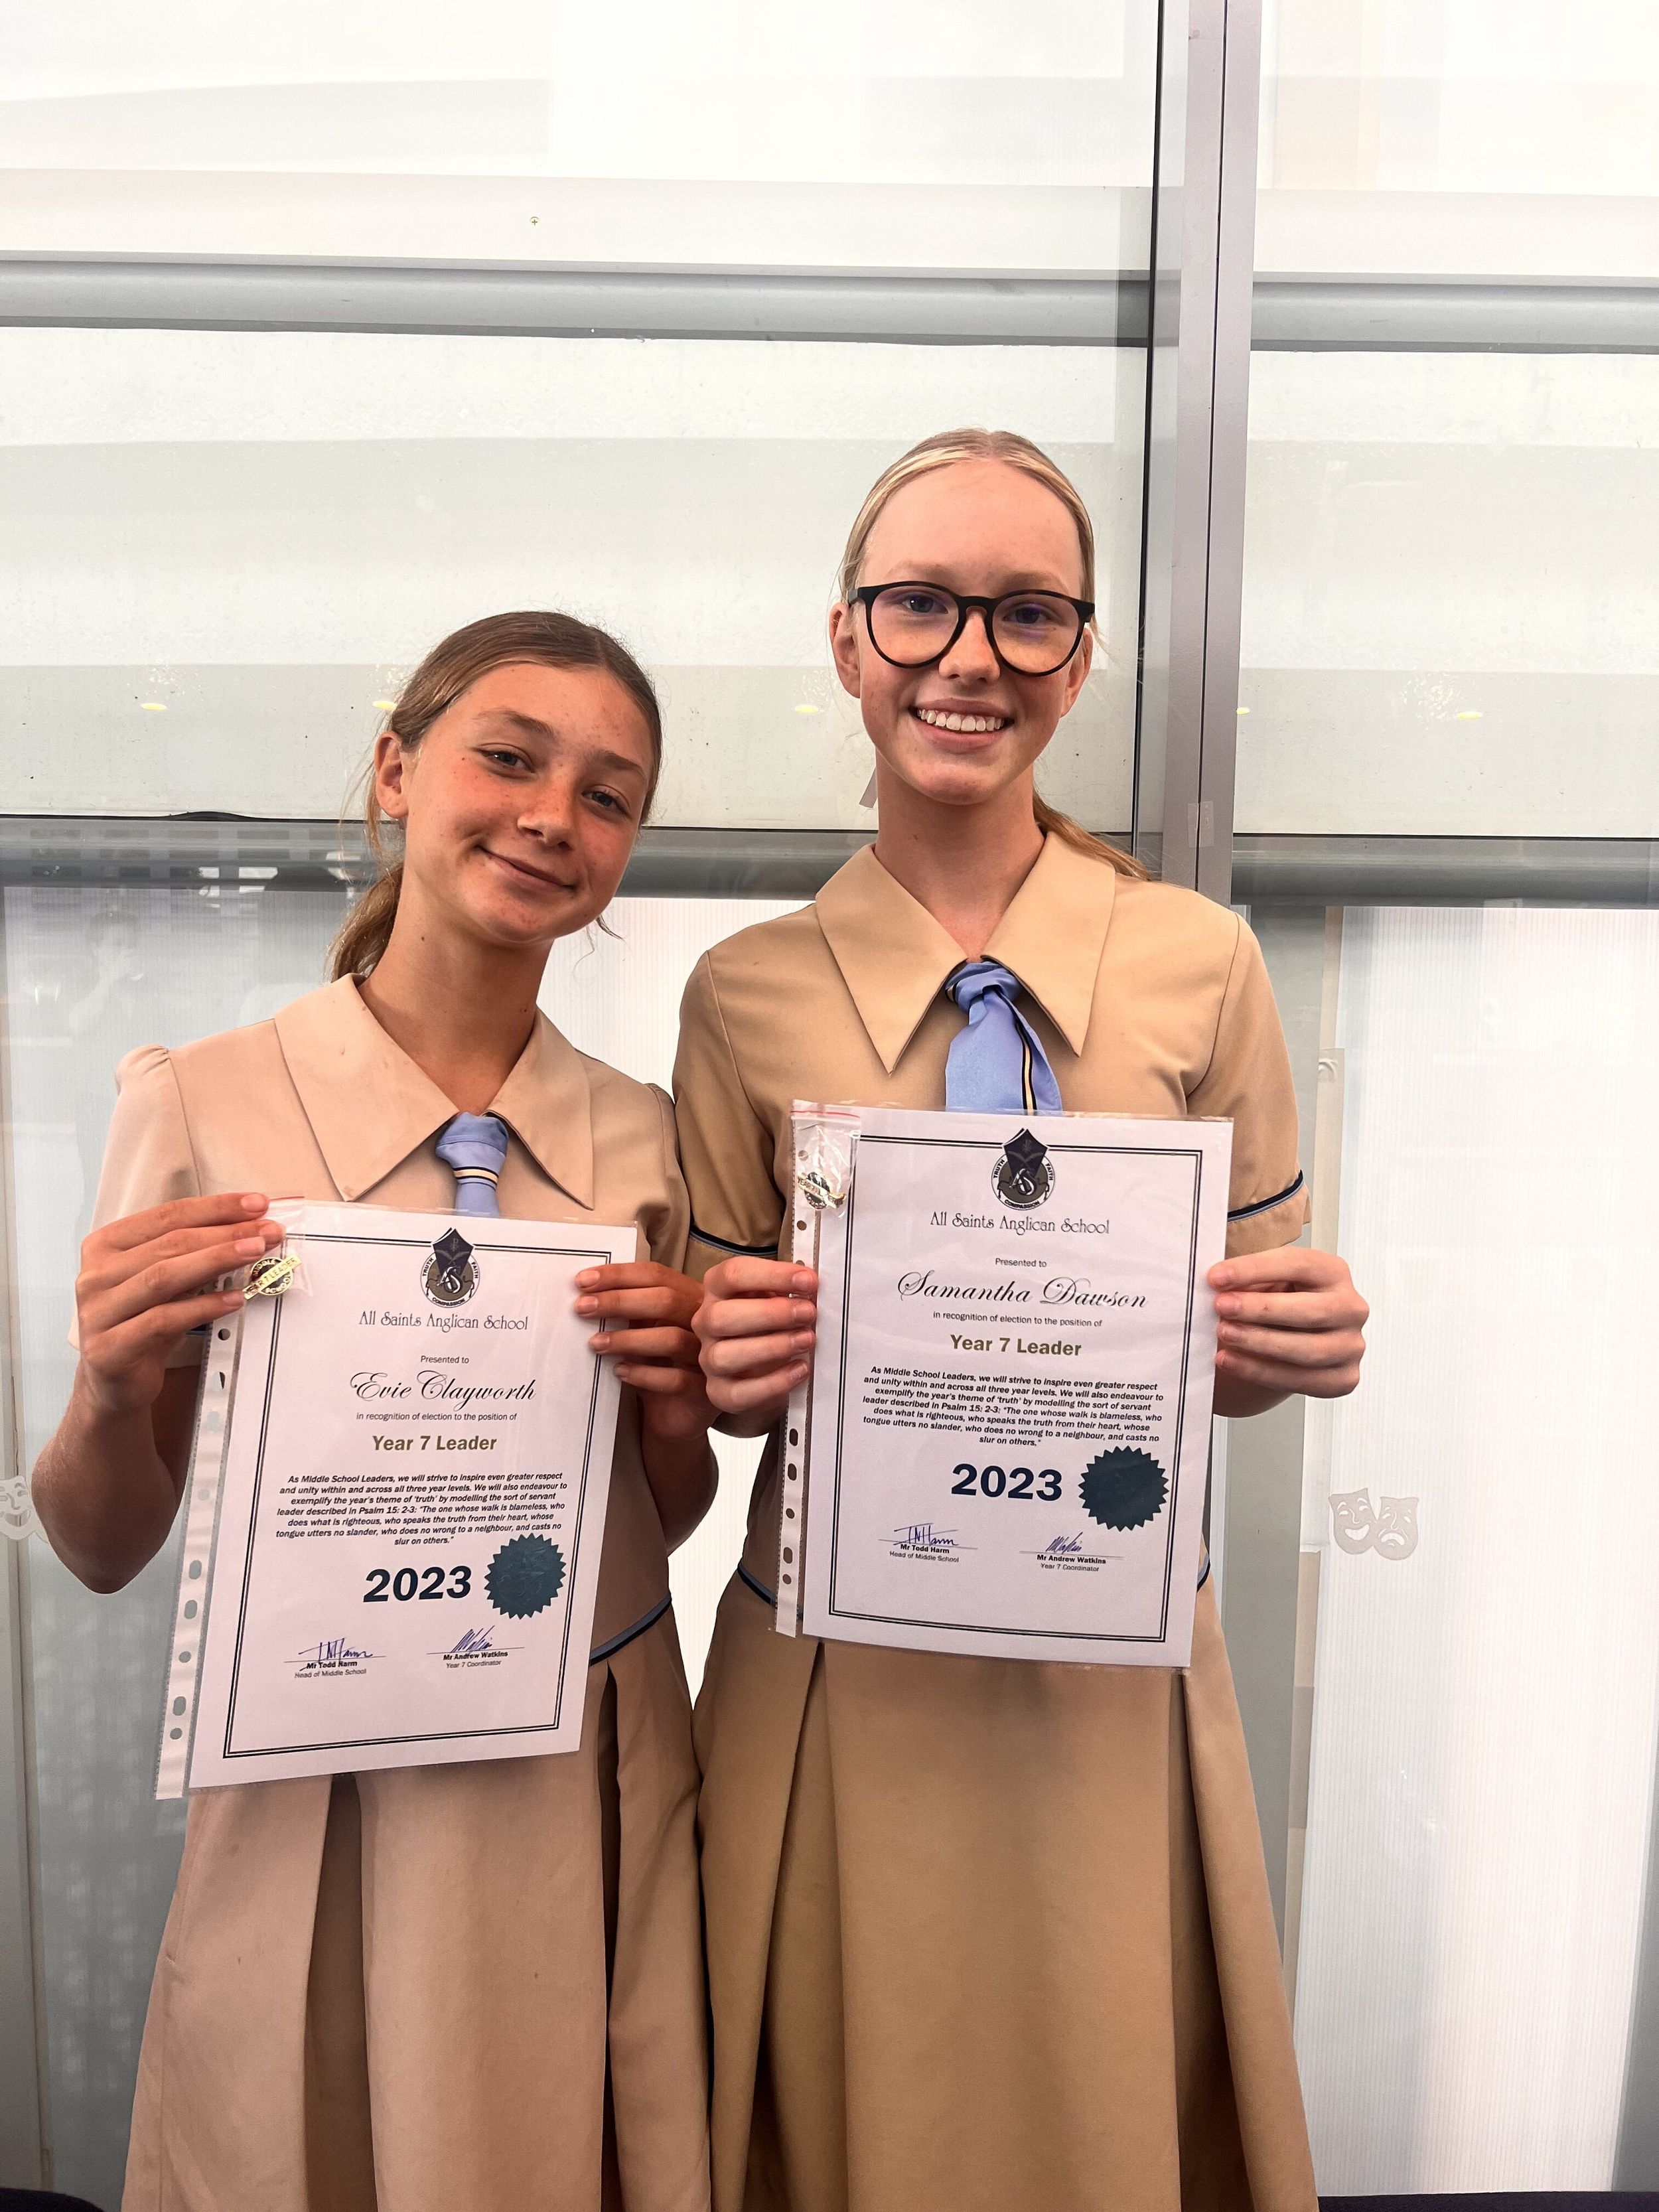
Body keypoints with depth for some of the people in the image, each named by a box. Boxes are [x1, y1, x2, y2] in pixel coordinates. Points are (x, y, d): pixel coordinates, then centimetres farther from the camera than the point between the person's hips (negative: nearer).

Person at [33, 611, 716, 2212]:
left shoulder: (639, 1137, -2)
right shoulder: (203, 1104, -11)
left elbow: (658, 1522, 7)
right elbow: (104, 1550, -4)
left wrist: (676, 1403, -13)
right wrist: (111, 1388, -23)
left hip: (597, 1795, 3)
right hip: (320, 1801, -2)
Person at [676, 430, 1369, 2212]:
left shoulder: (1199, 964, -5)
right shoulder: (748, 996, -5)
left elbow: (1237, 1358, 4)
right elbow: (721, 1382, 3)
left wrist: (1296, 1344, -17)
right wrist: (733, 1359, -18)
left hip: (1117, 1674, 1)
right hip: (832, 1681, 0)